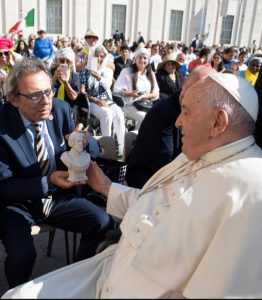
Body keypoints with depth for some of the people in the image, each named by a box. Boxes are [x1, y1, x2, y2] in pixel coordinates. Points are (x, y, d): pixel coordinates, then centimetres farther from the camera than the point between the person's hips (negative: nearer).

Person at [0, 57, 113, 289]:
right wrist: (48, 182, -31)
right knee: (22, 254, -27)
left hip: (59, 197, 4)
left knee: (103, 223, -13)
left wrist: (83, 143, -24)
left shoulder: (61, 109, -8)